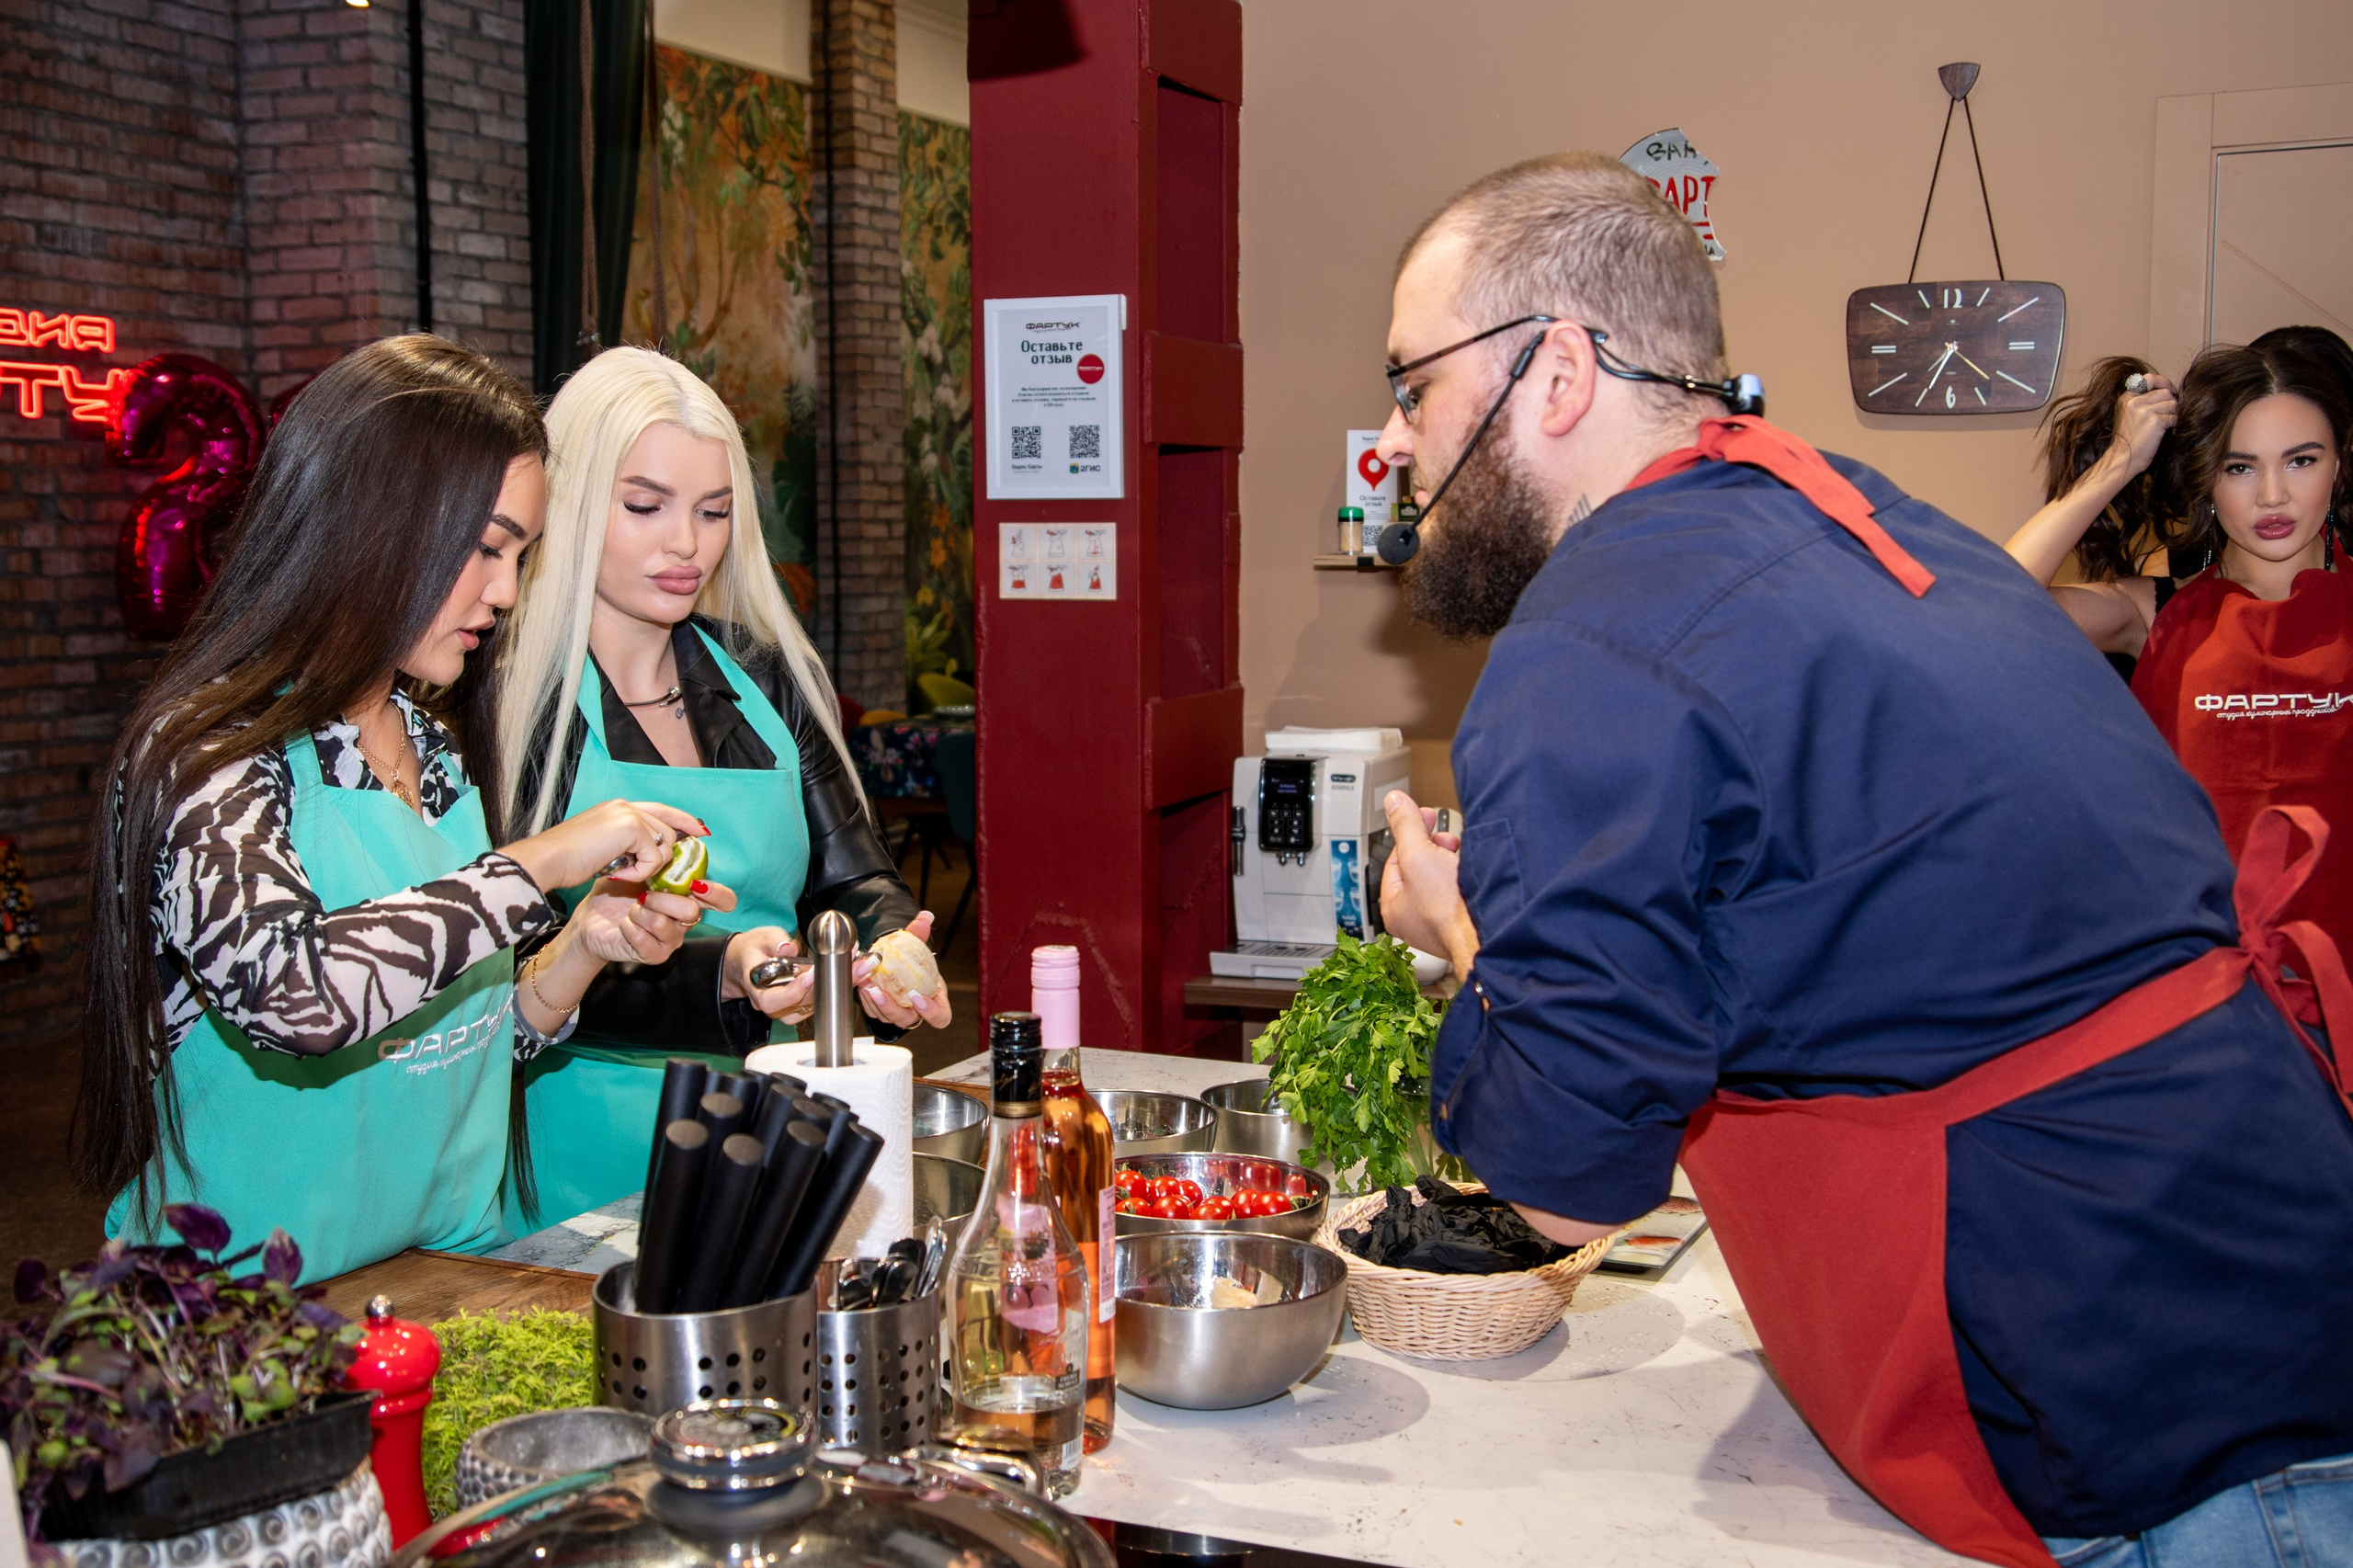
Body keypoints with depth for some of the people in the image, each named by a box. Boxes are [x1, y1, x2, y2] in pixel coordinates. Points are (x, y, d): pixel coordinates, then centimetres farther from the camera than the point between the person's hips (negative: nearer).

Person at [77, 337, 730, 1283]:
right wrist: (540, 865, -21)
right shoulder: (206, 753, -11)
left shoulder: (436, 747, 11)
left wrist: (585, 948, -2)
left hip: (451, 1269, 6)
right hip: (262, 1306, -6)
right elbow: (288, 995, -31)